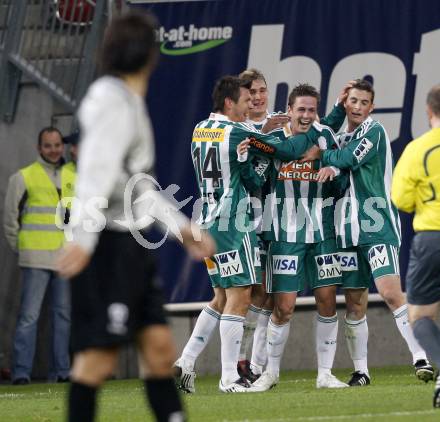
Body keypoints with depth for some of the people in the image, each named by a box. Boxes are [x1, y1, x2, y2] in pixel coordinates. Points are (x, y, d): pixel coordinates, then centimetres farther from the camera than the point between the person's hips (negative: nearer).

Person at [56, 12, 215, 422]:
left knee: (159, 345, 6)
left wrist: (182, 228, 27)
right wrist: (83, 237, -29)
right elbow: (96, 172, -21)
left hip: (130, 243, 10)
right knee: (100, 351, -9)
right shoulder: (112, 100, -10)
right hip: (107, 242, -10)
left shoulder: (130, 103, 20)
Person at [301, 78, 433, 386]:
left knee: (390, 291, -19)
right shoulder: (342, 139, 19)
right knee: (354, 302, 6)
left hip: (377, 227, -7)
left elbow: (346, 160, -14)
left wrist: (320, 155, 2)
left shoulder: (374, 132, -3)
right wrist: (330, 170, -5)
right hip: (349, 230, 7)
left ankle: (421, 358, -16)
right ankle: (360, 370, 12)